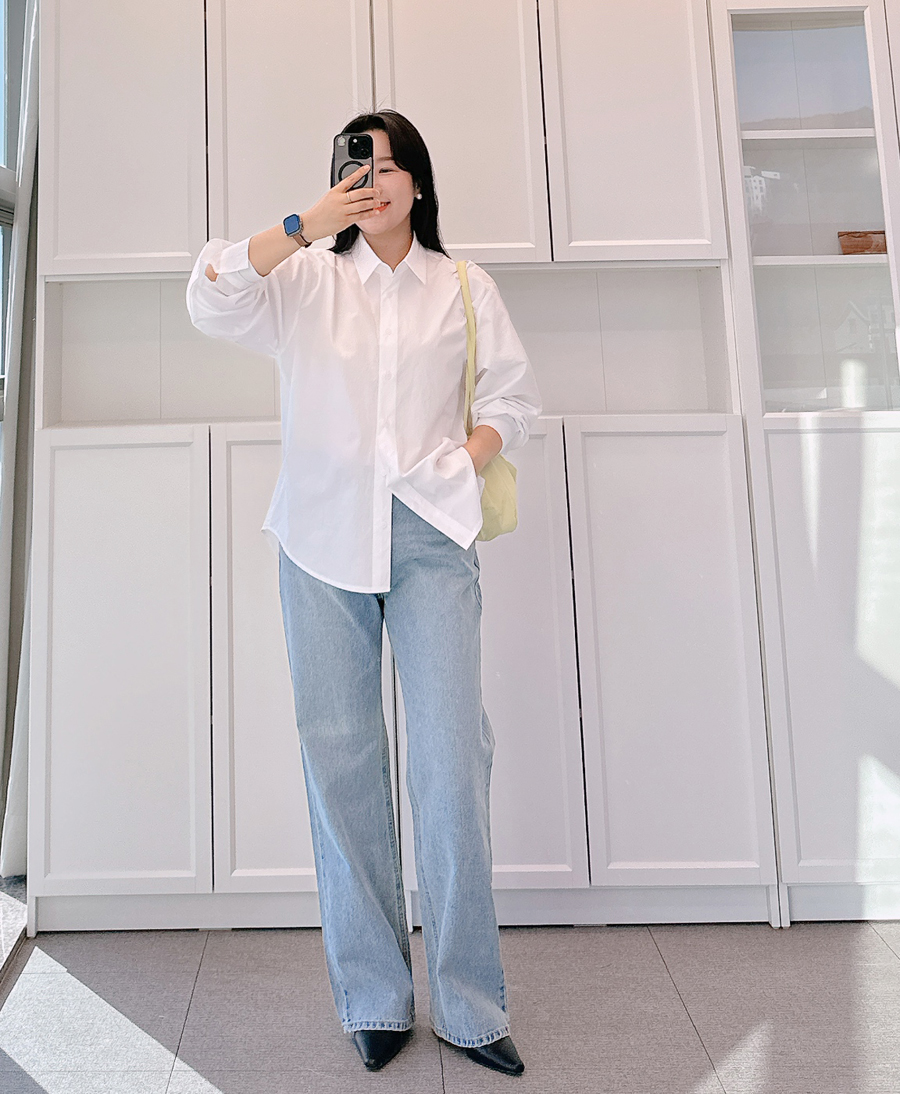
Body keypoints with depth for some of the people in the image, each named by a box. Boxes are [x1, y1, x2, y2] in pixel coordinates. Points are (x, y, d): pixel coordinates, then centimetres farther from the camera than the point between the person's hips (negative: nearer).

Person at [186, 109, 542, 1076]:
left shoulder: (463, 286, 16)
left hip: (431, 534, 0)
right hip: (324, 534, 1)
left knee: (452, 756, -8)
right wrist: (305, 225, -9)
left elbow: (513, 393, 13)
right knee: (340, 755, 1)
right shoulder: (306, 278, 13)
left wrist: (462, 465, -2)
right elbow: (209, 301, -2)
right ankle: (373, 999, 16)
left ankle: (470, 1006, 8)